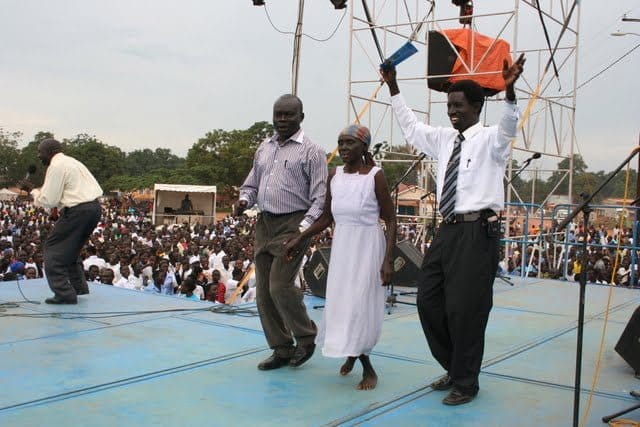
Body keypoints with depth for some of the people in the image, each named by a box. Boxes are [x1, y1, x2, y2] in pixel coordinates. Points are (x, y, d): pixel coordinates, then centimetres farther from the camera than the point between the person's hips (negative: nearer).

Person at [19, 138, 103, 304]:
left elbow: (48, 201, -11)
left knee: (54, 249, 2)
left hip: (77, 211, -9)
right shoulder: (73, 162, 21)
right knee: (71, 248, 25)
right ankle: (79, 286, 29)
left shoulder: (56, 166, -8)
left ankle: (64, 294, -1)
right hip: (94, 207, 9)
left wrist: (32, 190, 3)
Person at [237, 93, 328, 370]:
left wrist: (304, 228, -20)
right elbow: (251, 184, 23)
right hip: (264, 223, 7)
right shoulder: (264, 148, 16)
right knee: (263, 292, 7)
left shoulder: (311, 151, -4)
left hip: (293, 224, -7)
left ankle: (305, 338, 10)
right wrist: (244, 200, 1)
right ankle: (281, 349, 20)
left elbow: (319, 198, -9)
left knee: (280, 286, -15)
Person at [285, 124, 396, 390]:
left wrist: (388, 260, -16)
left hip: (367, 246, -5)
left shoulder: (375, 176, -9)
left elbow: (390, 220, -8)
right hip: (341, 246, 5)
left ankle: (357, 353, 11)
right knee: (340, 305, 9)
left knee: (360, 305, -5)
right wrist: (299, 238, 9)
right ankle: (352, 353, 30)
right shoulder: (335, 175, 6)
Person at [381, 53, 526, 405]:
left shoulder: (489, 140, -3)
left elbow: (509, 127, -23)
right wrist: (393, 89, 22)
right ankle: (454, 369, 29)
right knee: (428, 301, 10)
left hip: (477, 232, -7)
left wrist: (510, 91, -40)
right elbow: (411, 127, 25)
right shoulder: (444, 139, 15)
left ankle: (465, 383, 15)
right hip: (447, 229, 7)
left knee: (465, 309, -3)